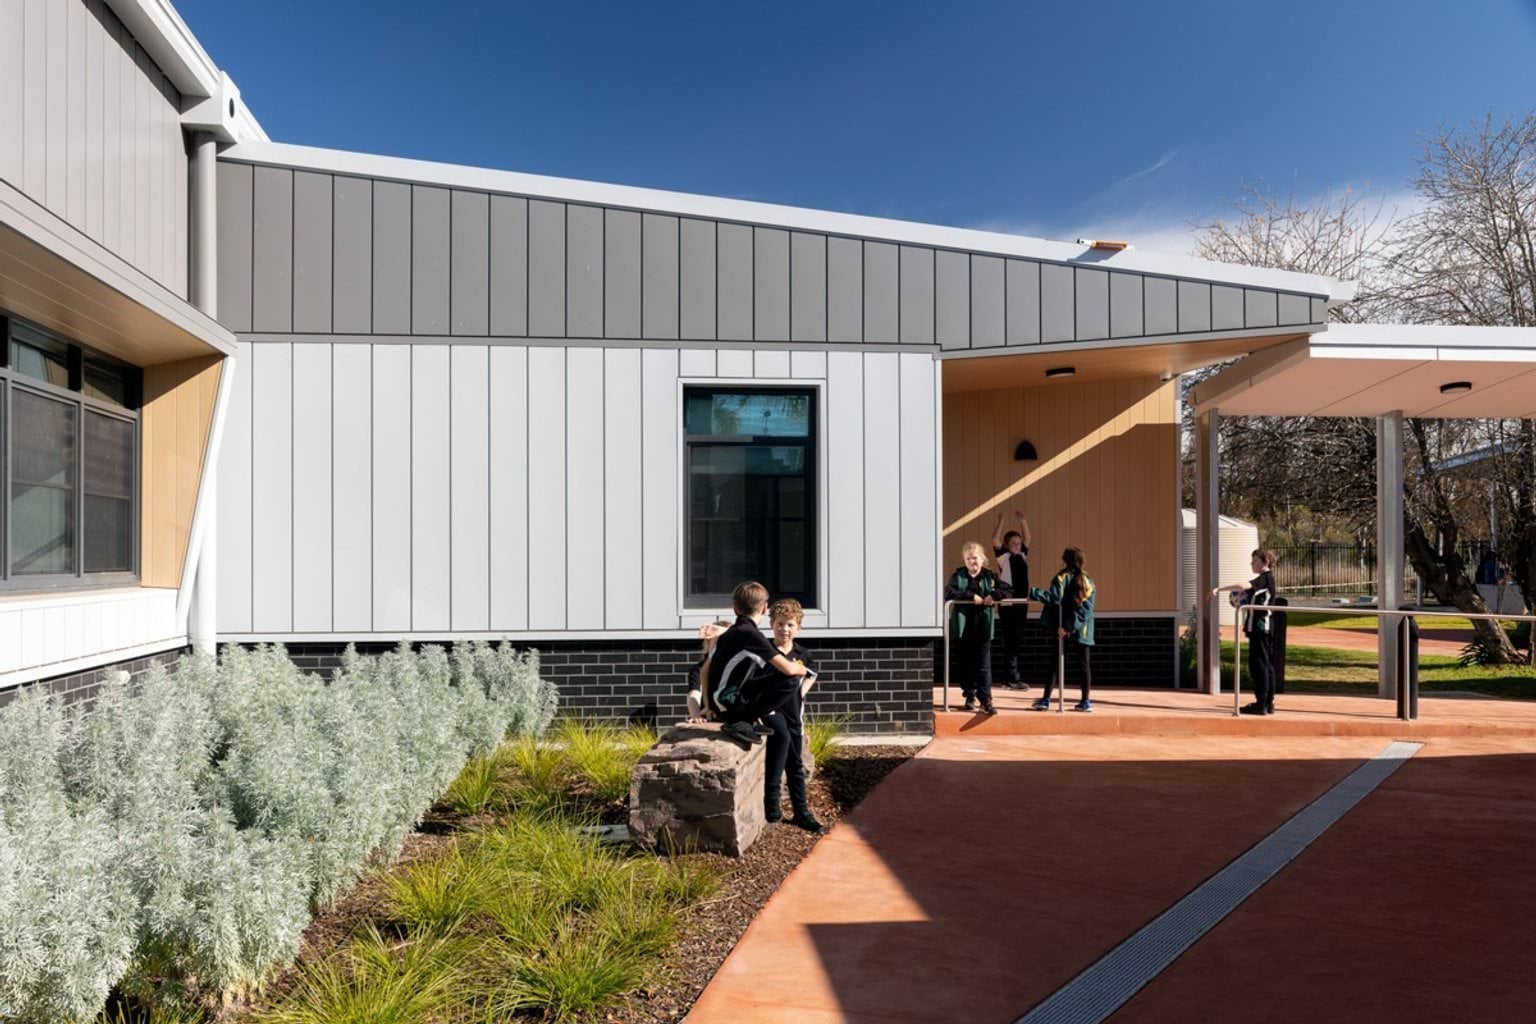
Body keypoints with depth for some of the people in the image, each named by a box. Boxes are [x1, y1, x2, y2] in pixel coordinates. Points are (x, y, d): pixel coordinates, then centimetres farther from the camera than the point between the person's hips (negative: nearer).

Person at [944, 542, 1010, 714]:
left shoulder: (990, 576, 7)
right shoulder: (957, 576, 3)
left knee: (983, 666, -4)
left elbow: (1008, 592, 6)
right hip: (963, 628, 0)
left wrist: (994, 595, -12)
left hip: (983, 628, 0)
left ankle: (986, 701, -4)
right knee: (966, 665, 10)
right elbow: (948, 592, -13)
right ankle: (969, 697, 23)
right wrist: (972, 596, -18)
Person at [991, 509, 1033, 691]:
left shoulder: (1022, 555, 13)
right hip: (1007, 603, -6)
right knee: (1011, 640, -6)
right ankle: (1013, 678, -3)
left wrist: (1023, 522, 3)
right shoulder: (1003, 556, -2)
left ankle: (1013, 677, 15)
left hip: (1021, 602, 6)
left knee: (1018, 641, 9)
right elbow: (995, 540, -15)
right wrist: (1000, 522, -21)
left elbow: (1027, 538, 14)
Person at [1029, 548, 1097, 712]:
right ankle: (1086, 701, 9)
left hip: (1064, 630, -2)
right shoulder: (1088, 581, 5)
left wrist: (1034, 593, -13)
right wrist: (1073, 624, -10)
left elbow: (1053, 597, -20)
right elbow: (1087, 608, -5)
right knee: (1084, 664, 8)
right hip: (1083, 631, 2)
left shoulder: (1062, 578, -6)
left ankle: (1046, 700, 1)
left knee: (1057, 663, 3)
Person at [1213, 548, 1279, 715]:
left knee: (1258, 664, -7)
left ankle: (1261, 704, -6)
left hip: (1259, 627, -10)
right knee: (1266, 664, 12)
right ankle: (1268, 703, 17)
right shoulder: (1267, 579, 16)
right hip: (1265, 627, 10)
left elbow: (1243, 586, -30)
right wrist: (1243, 600, 11)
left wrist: (1219, 589, -32)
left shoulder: (1265, 578, -14)